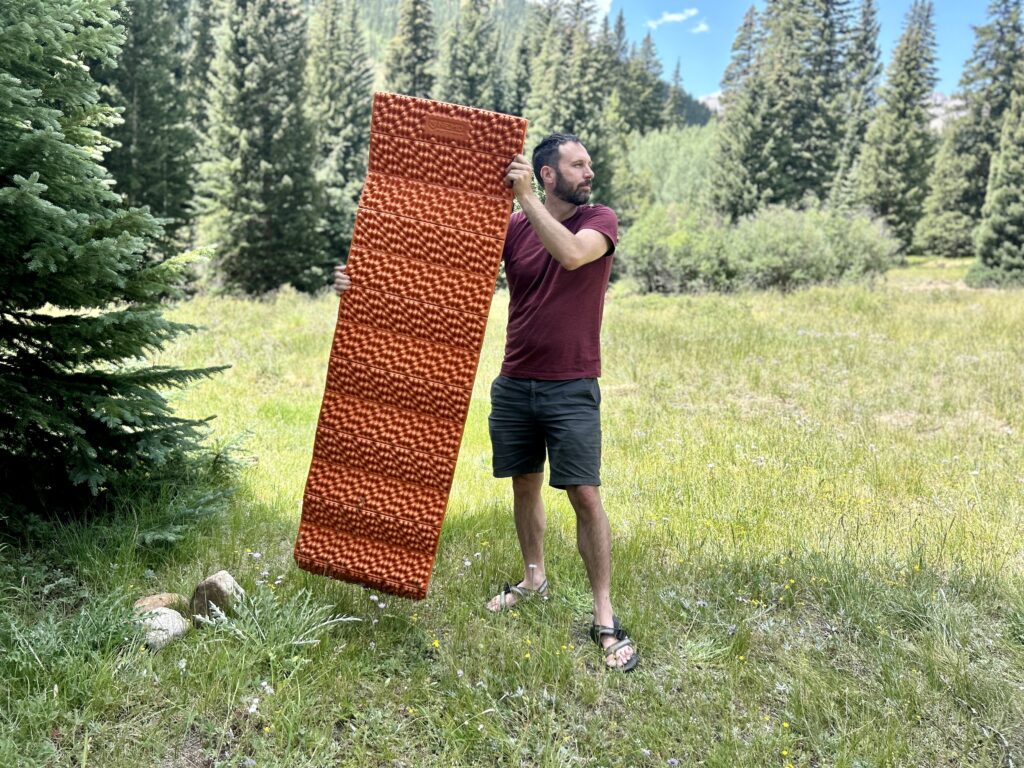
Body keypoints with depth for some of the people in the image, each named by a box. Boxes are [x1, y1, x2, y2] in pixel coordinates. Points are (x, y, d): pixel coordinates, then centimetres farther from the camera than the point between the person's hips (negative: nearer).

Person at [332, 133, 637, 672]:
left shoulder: (599, 220, -3)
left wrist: (526, 198, -22)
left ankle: (604, 618, 3)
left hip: (572, 389, -3)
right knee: (524, 486, 15)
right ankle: (534, 579, 36)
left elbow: (572, 255, -25)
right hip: (514, 385, 3)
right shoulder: (510, 228, 3)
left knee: (585, 496, -7)